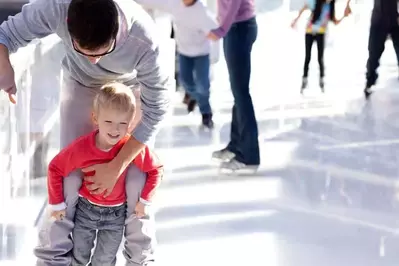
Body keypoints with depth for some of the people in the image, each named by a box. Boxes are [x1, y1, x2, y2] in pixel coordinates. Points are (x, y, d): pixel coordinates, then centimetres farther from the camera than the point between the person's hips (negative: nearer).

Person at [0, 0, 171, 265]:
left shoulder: (144, 40, -41)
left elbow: (156, 108, -26)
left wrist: (115, 167, -22)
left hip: (130, 89, -1)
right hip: (80, 85, 1)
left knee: (137, 178, -6)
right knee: (70, 175, -8)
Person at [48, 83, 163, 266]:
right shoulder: (80, 148, -27)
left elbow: (156, 169, -10)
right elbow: (55, 169, -11)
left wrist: (145, 201, -12)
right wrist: (57, 203, -6)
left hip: (116, 214, 0)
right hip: (85, 209, 0)